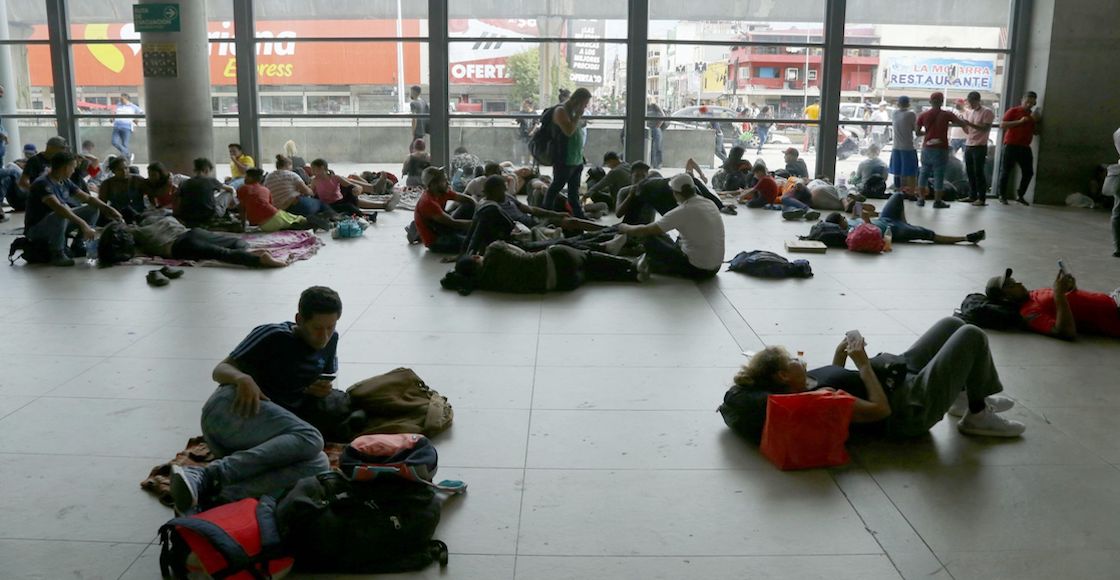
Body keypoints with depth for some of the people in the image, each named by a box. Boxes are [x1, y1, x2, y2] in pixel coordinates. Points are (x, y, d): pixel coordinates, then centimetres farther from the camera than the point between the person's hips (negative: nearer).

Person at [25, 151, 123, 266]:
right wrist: (83, 224, -46)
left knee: (93, 209, 1)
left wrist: (108, 209, -10)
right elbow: (58, 207, -39)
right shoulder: (42, 184, -24)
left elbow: (88, 198, 5)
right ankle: (57, 254, -21)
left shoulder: (65, 182, 2)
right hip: (35, 229, -8)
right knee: (61, 214, -38)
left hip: (59, 223, 8)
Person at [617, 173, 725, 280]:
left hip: (696, 270, -7)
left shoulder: (683, 211, -18)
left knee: (649, 239, 1)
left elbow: (645, 231, -13)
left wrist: (625, 228, 6)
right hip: (715, 269, 7)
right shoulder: (711, 204, 2)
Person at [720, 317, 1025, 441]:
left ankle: (964, 397, 34)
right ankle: (977, 415, 14)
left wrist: (841, 353, 0)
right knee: (972, 336, -3)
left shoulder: (806, 384, -4)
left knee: (953, 324, 20)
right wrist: (863, 363, -27)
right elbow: (880, 409, -32)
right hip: (914, 406, -10)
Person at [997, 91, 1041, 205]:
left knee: (1028, 172, 3)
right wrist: (1020, 121, -16)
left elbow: (1036, 132, 17)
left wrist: (1035, 121, -1)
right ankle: (1002, 196, 5)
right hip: (1011, 145, -6)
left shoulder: (1033, 115, 17)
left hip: (1025, 147, 6)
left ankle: (1020, 196, 12)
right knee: (1006, 171, -2)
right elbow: (1003, 125, -11)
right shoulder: (1013, 111, 0)